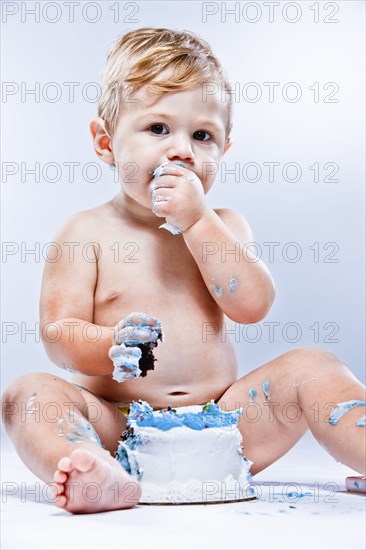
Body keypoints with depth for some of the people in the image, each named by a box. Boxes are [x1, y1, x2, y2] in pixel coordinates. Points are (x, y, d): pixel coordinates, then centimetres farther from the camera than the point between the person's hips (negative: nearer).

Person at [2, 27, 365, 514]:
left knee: (313, 370, -15)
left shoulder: (222, 226, 9)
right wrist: (112, 346, -28)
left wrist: (197, 221, -14)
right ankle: (105, 478, -48)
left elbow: (252, 306, -8)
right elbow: (57, 333, -6)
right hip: (118, 428, -1)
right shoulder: (88, 232, 1)